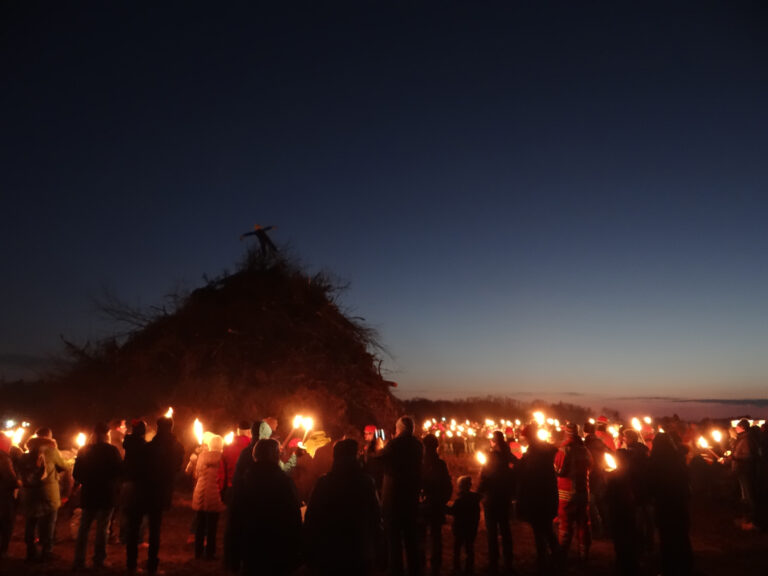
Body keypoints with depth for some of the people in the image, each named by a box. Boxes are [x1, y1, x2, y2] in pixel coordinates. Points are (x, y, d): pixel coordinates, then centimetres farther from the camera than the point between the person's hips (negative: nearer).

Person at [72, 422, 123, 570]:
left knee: (84, 528, 15)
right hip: (107, 495, -3)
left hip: (88, 495, 3)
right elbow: (120, 471, -10)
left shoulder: (84, 451, -2)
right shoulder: (112, 451, -11)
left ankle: (79, 561, 15)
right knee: (102, 529, 7)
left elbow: (76, 474, 0)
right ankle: (98, 561, 10)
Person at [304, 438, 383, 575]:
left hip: (329, 555, 0)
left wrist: (311, 556, 5)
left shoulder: (323, 483, -10)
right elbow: (376, 517, -4)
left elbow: (311, 520, -6)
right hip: (360, 555, 0)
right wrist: (373, 551, 9)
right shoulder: (366, 482, -9)